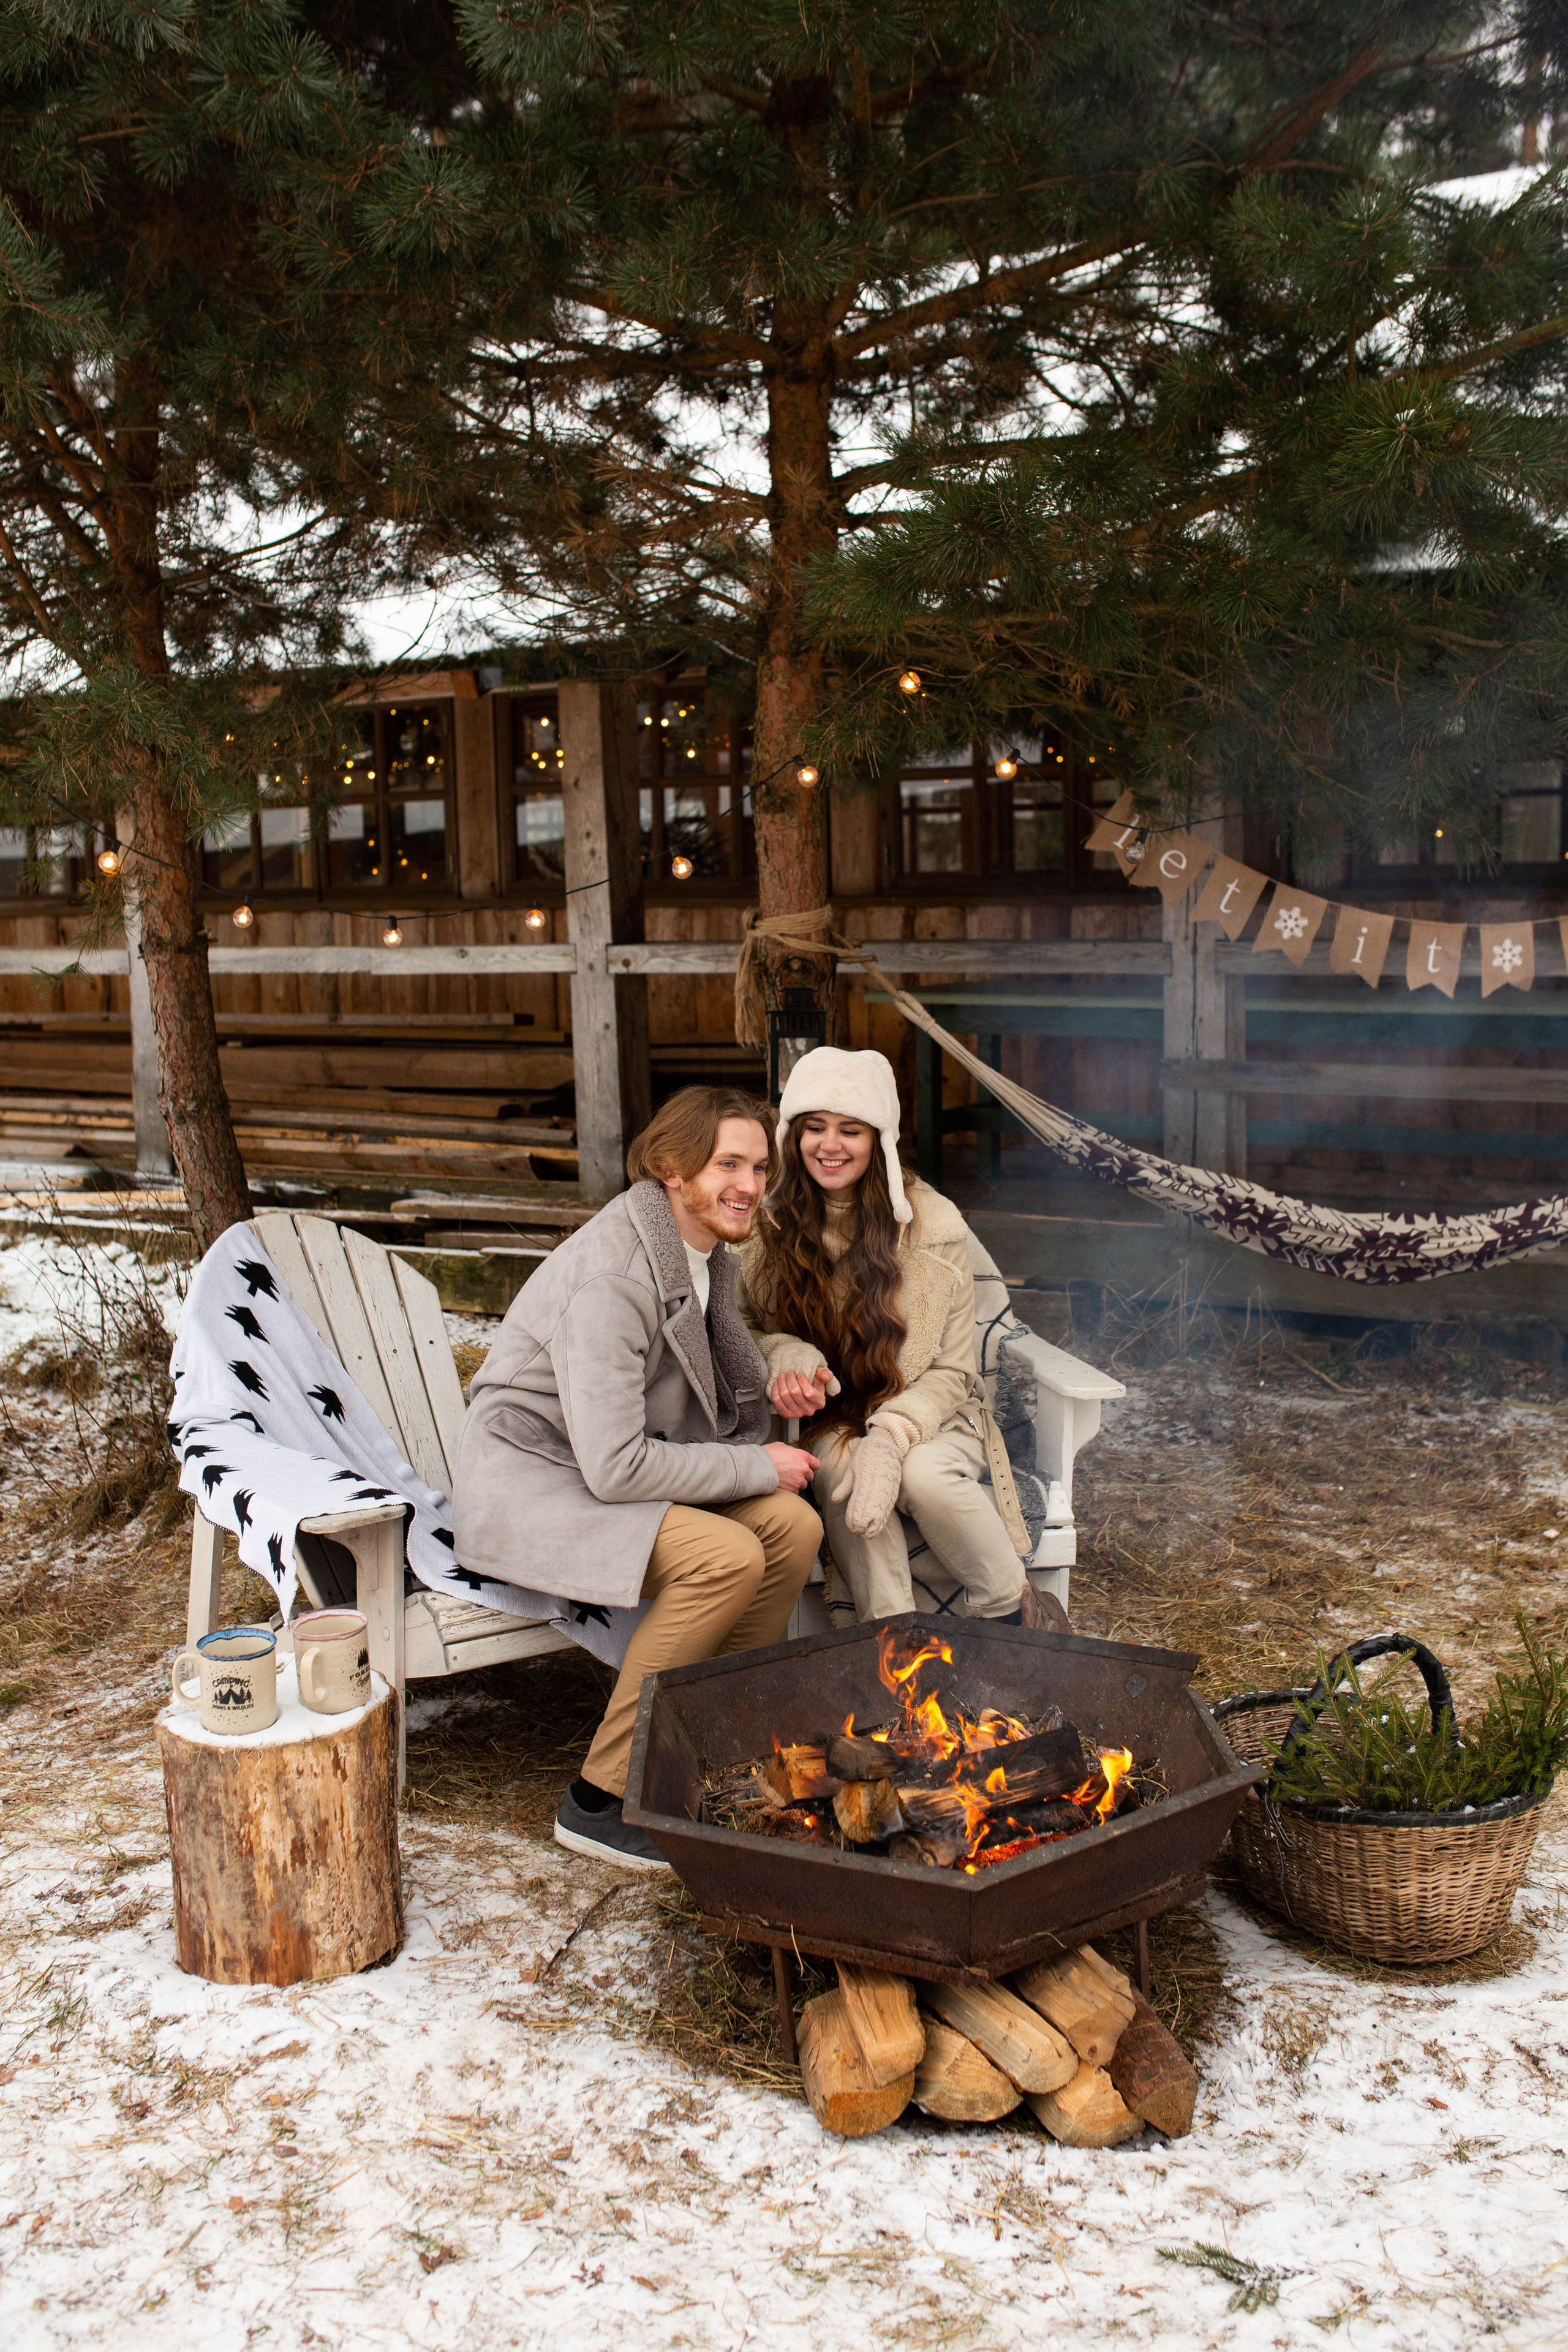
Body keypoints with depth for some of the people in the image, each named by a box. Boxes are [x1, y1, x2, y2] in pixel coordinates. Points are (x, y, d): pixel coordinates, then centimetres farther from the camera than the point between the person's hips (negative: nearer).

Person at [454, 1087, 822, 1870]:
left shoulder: (704, 1254, 3)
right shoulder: (612, 1278, -26)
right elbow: (615, 1466, -29)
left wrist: (788, 1377, -5)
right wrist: (756, 1467, -18)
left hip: (616, 1473, 9)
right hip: (529, 1484, -9)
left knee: (793, 1527, -10)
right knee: (727, 1556, -27)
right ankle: (600, 1798, -14)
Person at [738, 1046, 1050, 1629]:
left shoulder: (932, 1225, -9)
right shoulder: (767, 1226, -3)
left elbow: (950, 1371, -7)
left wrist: (890, 1438, -26)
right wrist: (785, 1356, -21)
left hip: (925, 1417, -1)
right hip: (827, 1423, 1)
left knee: (925, 1474, -33)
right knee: (841, 1468, -33)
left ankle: (1013, 1608, -8)